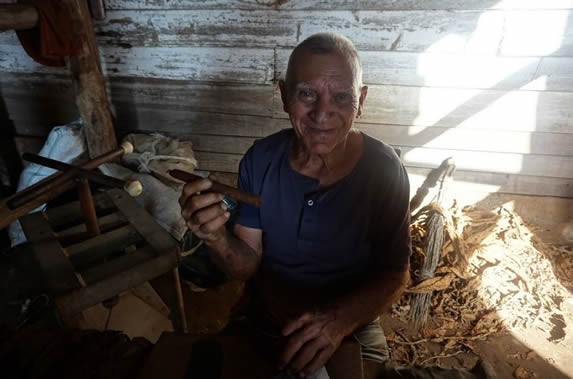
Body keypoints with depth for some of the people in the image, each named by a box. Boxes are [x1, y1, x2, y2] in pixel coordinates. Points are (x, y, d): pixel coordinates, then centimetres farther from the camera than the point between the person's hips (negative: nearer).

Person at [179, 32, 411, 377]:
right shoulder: (260, 160, -13)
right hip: (264, 317, 1)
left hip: (351, 326, 0)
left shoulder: (384, 170, -19)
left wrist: (340, 320, -30)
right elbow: (246, 266, -8)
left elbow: (394, 274, -11)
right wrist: (218, 238, -30)